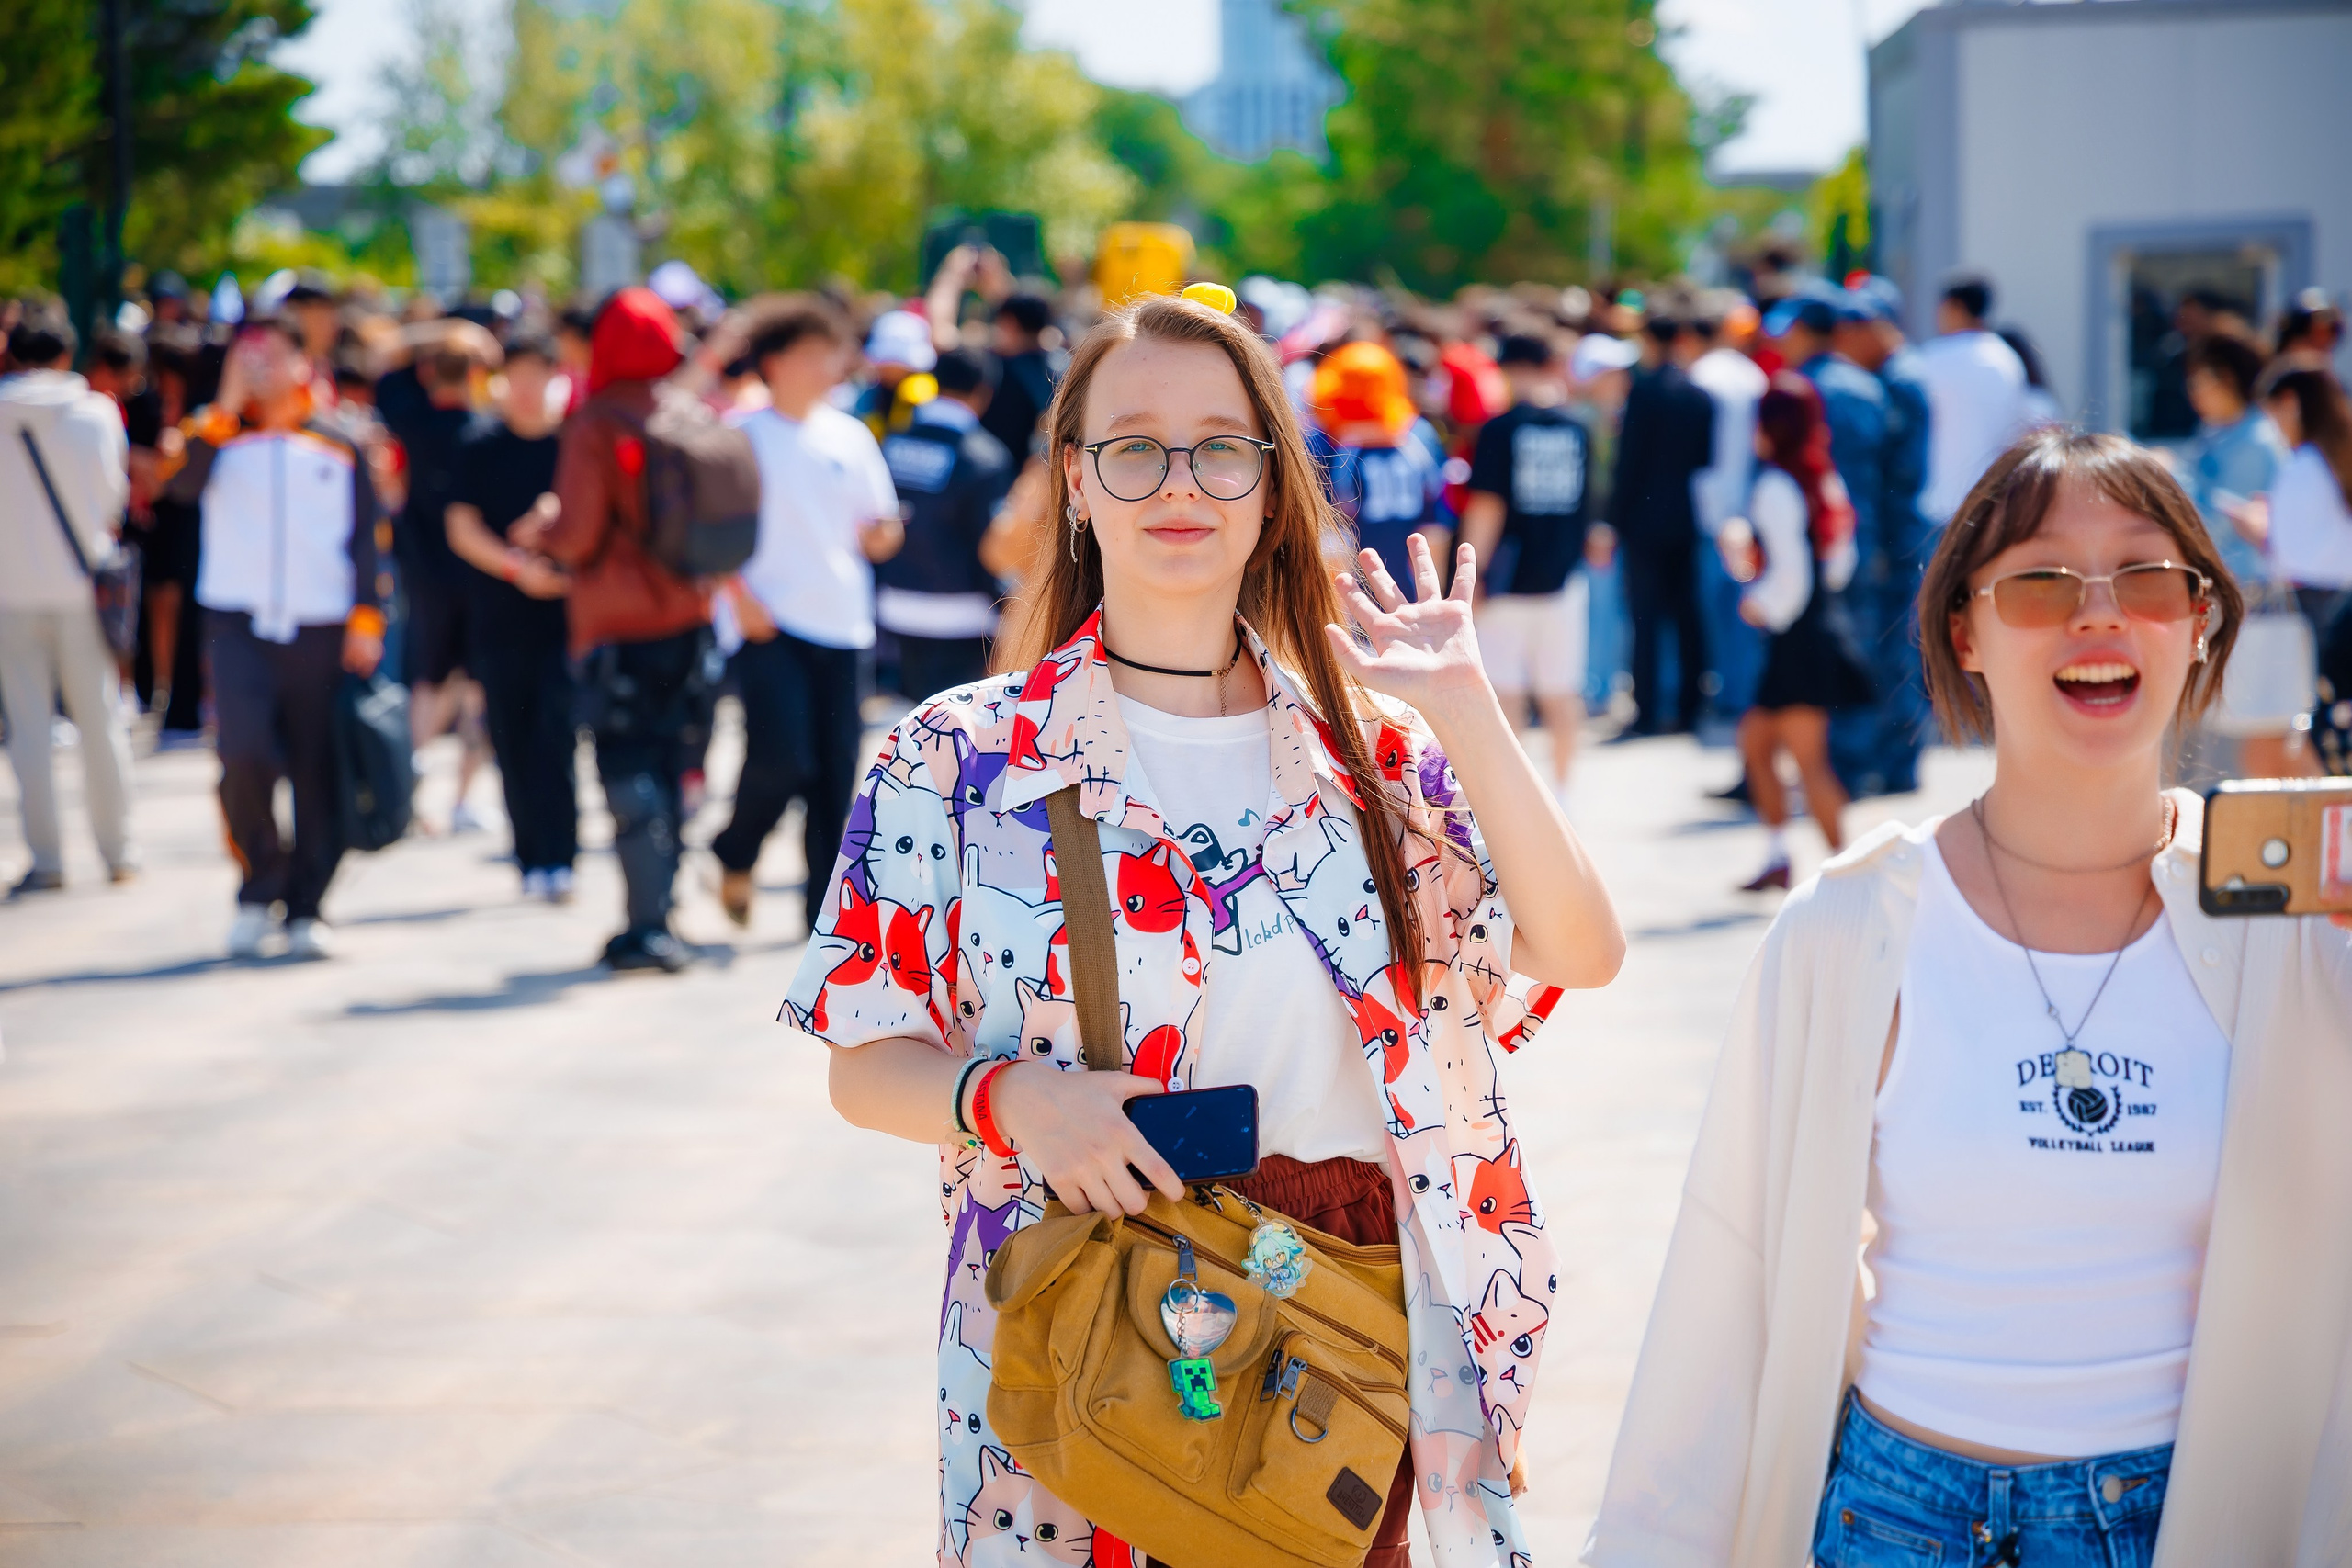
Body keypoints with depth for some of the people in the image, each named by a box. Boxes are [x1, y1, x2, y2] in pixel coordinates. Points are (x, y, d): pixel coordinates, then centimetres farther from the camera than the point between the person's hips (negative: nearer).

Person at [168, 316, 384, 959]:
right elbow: (184, 485, -10)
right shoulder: (220, 435, 10)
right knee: (243, 753, -17)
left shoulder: (339, 445, 11)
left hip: (322, 628, 1)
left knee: (317, 773, 1)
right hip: (237, 623, -1)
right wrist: (226, 406, -10)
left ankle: (305, 909, 11)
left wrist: (365, 618, 0)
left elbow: (364, 537, 10)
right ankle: (258, 887, 3)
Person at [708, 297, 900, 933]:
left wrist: (882, 534, -7)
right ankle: (735, 855, 12)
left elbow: (878, 534, 16)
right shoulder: (741, 434, 0)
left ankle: (826, 901, 10)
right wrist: (741, 598, -13)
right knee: (781, 756, -16)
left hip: (839, 621, 4)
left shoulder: (850, 437, 13)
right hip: (766, 619, -4)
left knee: (837, 767, 0)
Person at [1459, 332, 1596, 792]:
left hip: (1509, 577, -4)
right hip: (1564, 576, 4)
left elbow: (1487, 507, -13)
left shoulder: (1500, 428, -10)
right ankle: (1561, 785, 14)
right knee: (1560, 690, 9)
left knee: (1503, 686, 1)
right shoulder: (1577, 428, 4)